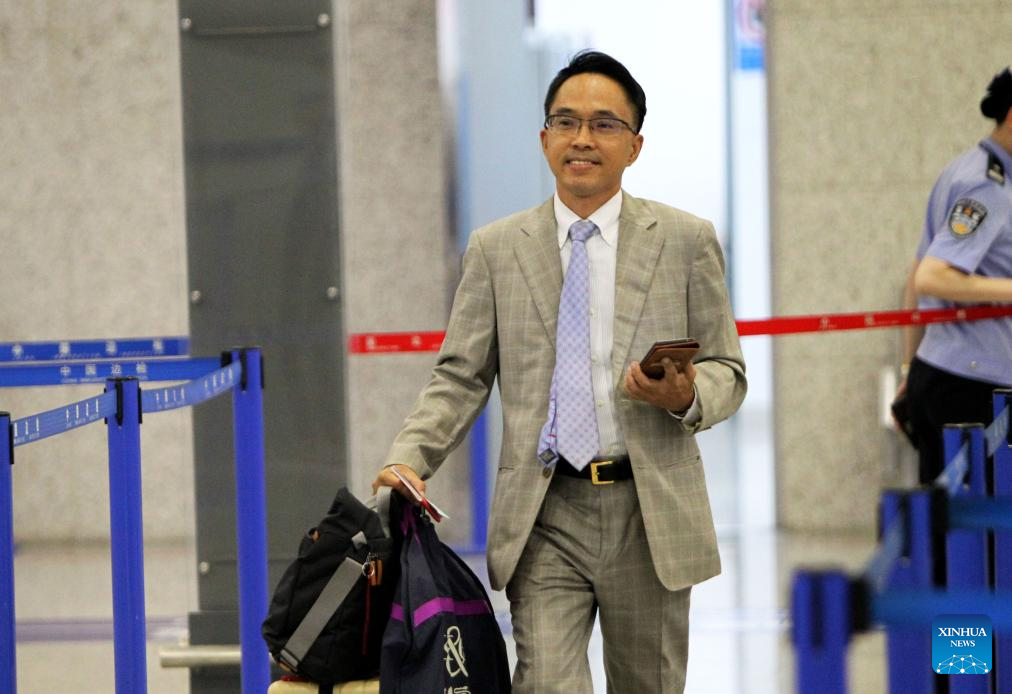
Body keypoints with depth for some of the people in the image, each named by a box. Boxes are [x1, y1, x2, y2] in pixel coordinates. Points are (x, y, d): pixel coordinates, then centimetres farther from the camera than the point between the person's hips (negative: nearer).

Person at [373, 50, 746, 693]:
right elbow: (460, 377, 5)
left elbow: (727, 370, 7)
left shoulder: (687, 241, 5)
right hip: (543, 518, 0)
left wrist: (688, 397, -16)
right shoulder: (495, 249, 7)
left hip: (651, 511, 1)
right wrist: (407, 460, -11)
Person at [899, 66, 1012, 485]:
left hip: (932, 373, 10)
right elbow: (931, 278, -22)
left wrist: (912, 364, 26)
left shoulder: (961, 171, 17)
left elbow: (920, 274, 22)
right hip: (973, 384, -10)